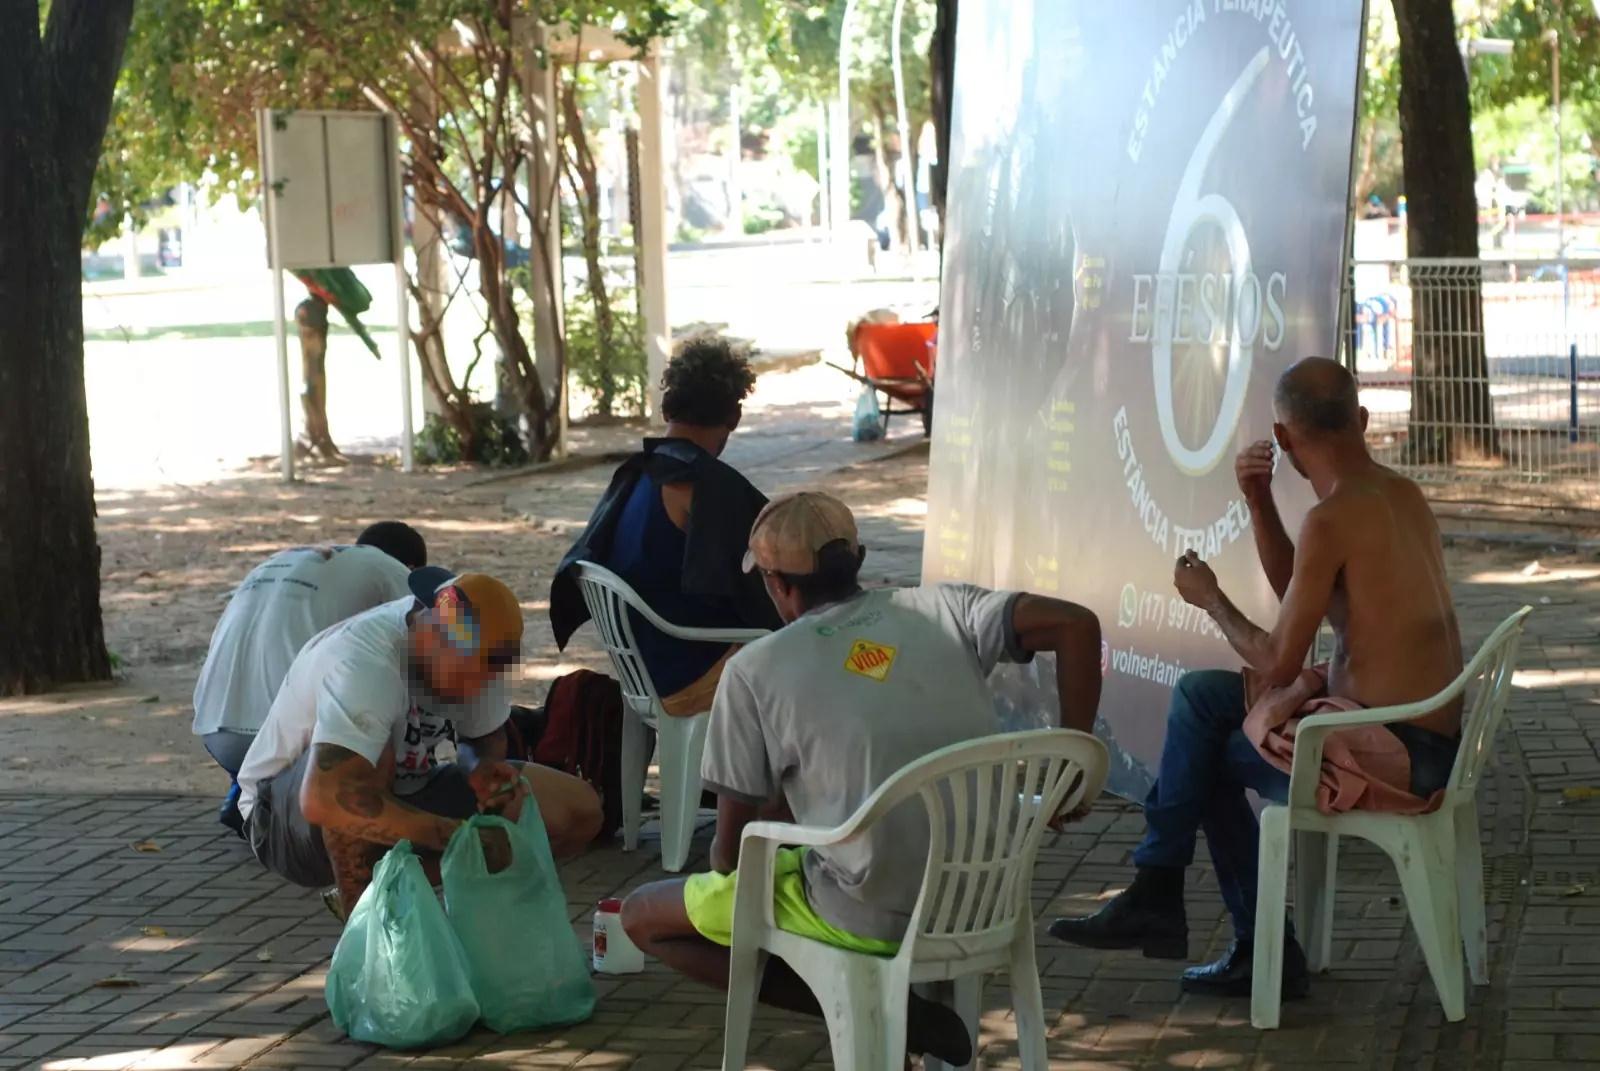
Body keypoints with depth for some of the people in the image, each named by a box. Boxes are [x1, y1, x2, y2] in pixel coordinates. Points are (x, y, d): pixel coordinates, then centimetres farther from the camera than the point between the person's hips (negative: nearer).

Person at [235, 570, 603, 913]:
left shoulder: (474, 647, -12)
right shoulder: (365, 661, -33)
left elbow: (486, 738, 7)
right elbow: (323, 800, -45)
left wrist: (483, 768, -18)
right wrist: (454, 836, -41)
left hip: (400, 795, 7)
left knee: (578, 809, -8)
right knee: (373, 756, -40)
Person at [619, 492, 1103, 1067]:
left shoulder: (754, 672, -7)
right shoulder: (943, 609, 1)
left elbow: (730, 849, -3)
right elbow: (1075, 624, -8)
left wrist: (725, 865, 21)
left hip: (874, 920, -5)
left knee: (642, 915, 13)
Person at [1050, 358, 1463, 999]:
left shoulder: (1333, 519, -19)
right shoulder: (1401, 494, 10)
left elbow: (1278, 666, -16)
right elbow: (1301, 596, 21)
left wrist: (1211, 601, 1)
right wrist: (1259, 504, 9)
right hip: (1437, 741, 9)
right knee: (1201, 695, 15)